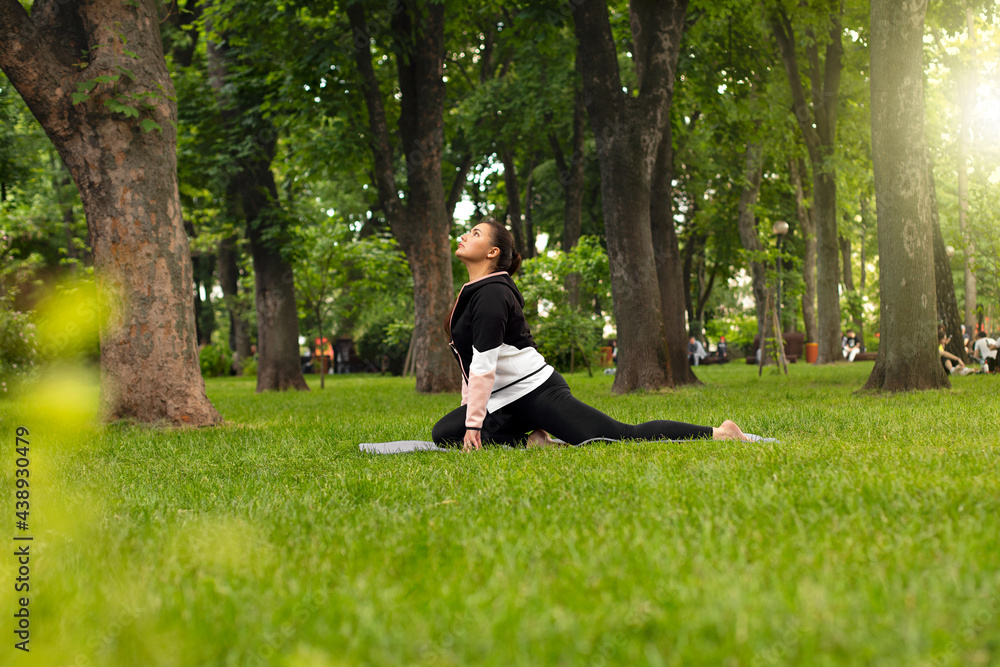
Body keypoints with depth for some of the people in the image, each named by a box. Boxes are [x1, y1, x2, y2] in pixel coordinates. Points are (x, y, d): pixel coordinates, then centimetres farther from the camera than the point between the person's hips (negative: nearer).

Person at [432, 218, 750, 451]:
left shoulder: (491, 293, -16)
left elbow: (484, 365, -21)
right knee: (444, 432, -2)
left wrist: (473, 423, -19)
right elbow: (472, 362, 23)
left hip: (538, 393, -10)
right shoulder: (471, 292, 17)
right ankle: (530, 440, -3)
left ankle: (718, 433, -7)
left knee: (624, 436, -15)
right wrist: (468, 410, 19)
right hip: (507, 404, 10)